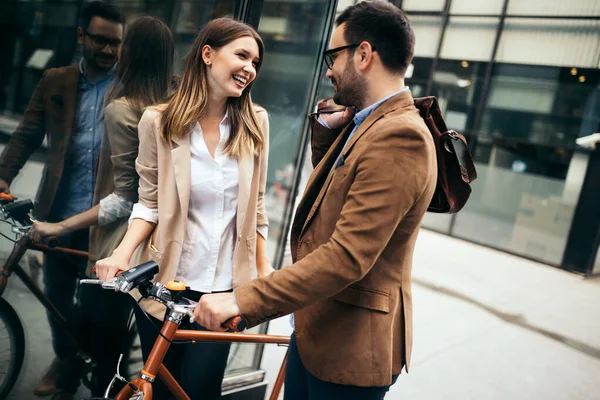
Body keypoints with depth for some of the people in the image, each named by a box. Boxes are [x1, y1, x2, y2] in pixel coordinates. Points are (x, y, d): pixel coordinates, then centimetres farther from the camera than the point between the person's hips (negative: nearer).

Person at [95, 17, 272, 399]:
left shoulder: (255, 122, -2)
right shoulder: (159, 121, -7)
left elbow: (256, 204, 4)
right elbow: (150, 202, -2)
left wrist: (264, 268, 5)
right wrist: (123, 253, -18)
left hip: (223, 287, 1)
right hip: (164, 283, 0)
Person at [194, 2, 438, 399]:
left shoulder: (401, 135, -25)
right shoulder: (363, 124, 7)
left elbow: (347, 257, -30)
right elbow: (331, 192, 17)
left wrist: (243, 300, -28)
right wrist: (326, 127, 1)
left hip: (350, 344, -8)